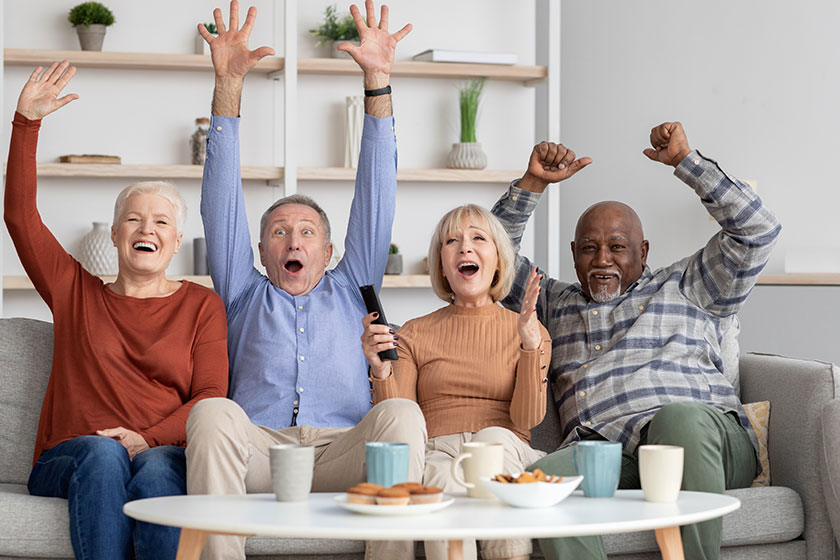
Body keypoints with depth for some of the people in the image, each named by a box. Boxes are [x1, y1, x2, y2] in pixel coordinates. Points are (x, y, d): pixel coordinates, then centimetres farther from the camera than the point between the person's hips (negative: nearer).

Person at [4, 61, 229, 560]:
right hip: (70, 459, 1)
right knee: (103, 453, -35)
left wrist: (148, 439, -13)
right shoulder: (76, 291, 21)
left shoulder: (202, 305, 17)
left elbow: (211, 397, 5)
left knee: (154, 468, -36)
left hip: (166, 456, 0)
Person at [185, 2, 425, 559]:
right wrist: (229, 84, 8)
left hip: (342, 452, 1)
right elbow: (222, 200, 18)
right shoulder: (245, 295, 28)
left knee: (401, 413, -31)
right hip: (257, 451, 0)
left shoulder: (350, 290, 29)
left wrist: (378, 80, 11)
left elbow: (376, 196, 20)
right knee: (213, 413, -32)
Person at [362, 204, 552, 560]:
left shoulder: (527, 330, 16)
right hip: (434, 453, 0)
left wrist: (532, 344, -12)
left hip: (505, 452, 0)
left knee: (493, 437, -35)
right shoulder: (415, 334, 18)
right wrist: (381, 370, -9)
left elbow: (528, 418, -1)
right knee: (440, 475, -36)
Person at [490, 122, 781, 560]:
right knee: (541, 479, -34)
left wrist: (685, 160, 15)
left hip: (703, 441, -1)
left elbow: (756, 229, 18)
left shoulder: (684, 289, 26)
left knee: (680, 418, -40)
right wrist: (534, 182, 20)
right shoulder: (554, 303, 34)